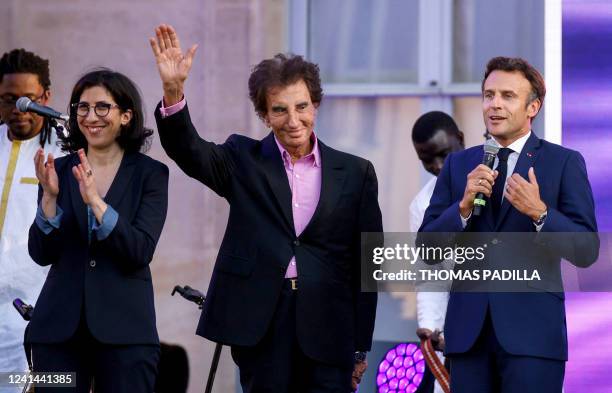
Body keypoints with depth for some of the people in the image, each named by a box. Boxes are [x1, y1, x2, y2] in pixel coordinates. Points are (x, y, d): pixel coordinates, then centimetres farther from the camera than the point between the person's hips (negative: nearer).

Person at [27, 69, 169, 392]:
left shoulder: (150, 174, 0)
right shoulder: (60, 170, 7)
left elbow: (141, 252, -12)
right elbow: (41, 254, 1)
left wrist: (95, 201, -22)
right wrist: (50, 196, -13)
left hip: (123, 329, -2)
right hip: (59, 327, 2)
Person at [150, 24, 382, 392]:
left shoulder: (355, 173, 8)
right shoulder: (244, 162, 8)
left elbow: (366, 264, 9)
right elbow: (188, 150, -10)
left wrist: (361, 348, 8)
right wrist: (173, 90, -28)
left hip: (327, 328, 0)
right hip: (261, 323, 0)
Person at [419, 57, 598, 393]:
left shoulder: (564, 163, 3)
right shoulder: (458, 164, 13)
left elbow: (587, 251, -3)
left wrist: (539, 212, -18)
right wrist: (464, 205, -9)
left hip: (532, 330, -3)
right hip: (469, 331, 3)